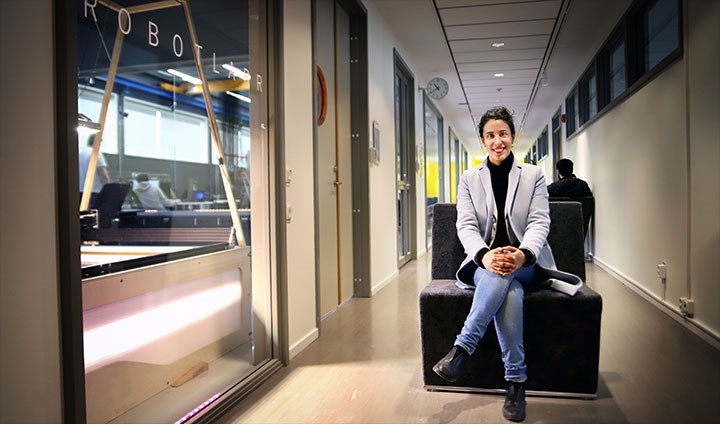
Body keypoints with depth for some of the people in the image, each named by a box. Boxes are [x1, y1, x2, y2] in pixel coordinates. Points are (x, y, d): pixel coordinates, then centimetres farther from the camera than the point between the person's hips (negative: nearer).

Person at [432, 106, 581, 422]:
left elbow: (539, 222, -5)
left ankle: (462, 348, -32)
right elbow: (466, 225, -5)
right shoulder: (469, 179, 7)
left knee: (505, 277, -37)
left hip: (525, 262, 0)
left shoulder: (533, 175, 6)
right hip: (483, 262, 1)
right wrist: (485, 255, -29)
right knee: (509, 290, -34)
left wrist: (522, 254, -29)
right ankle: (516, 382, -27)